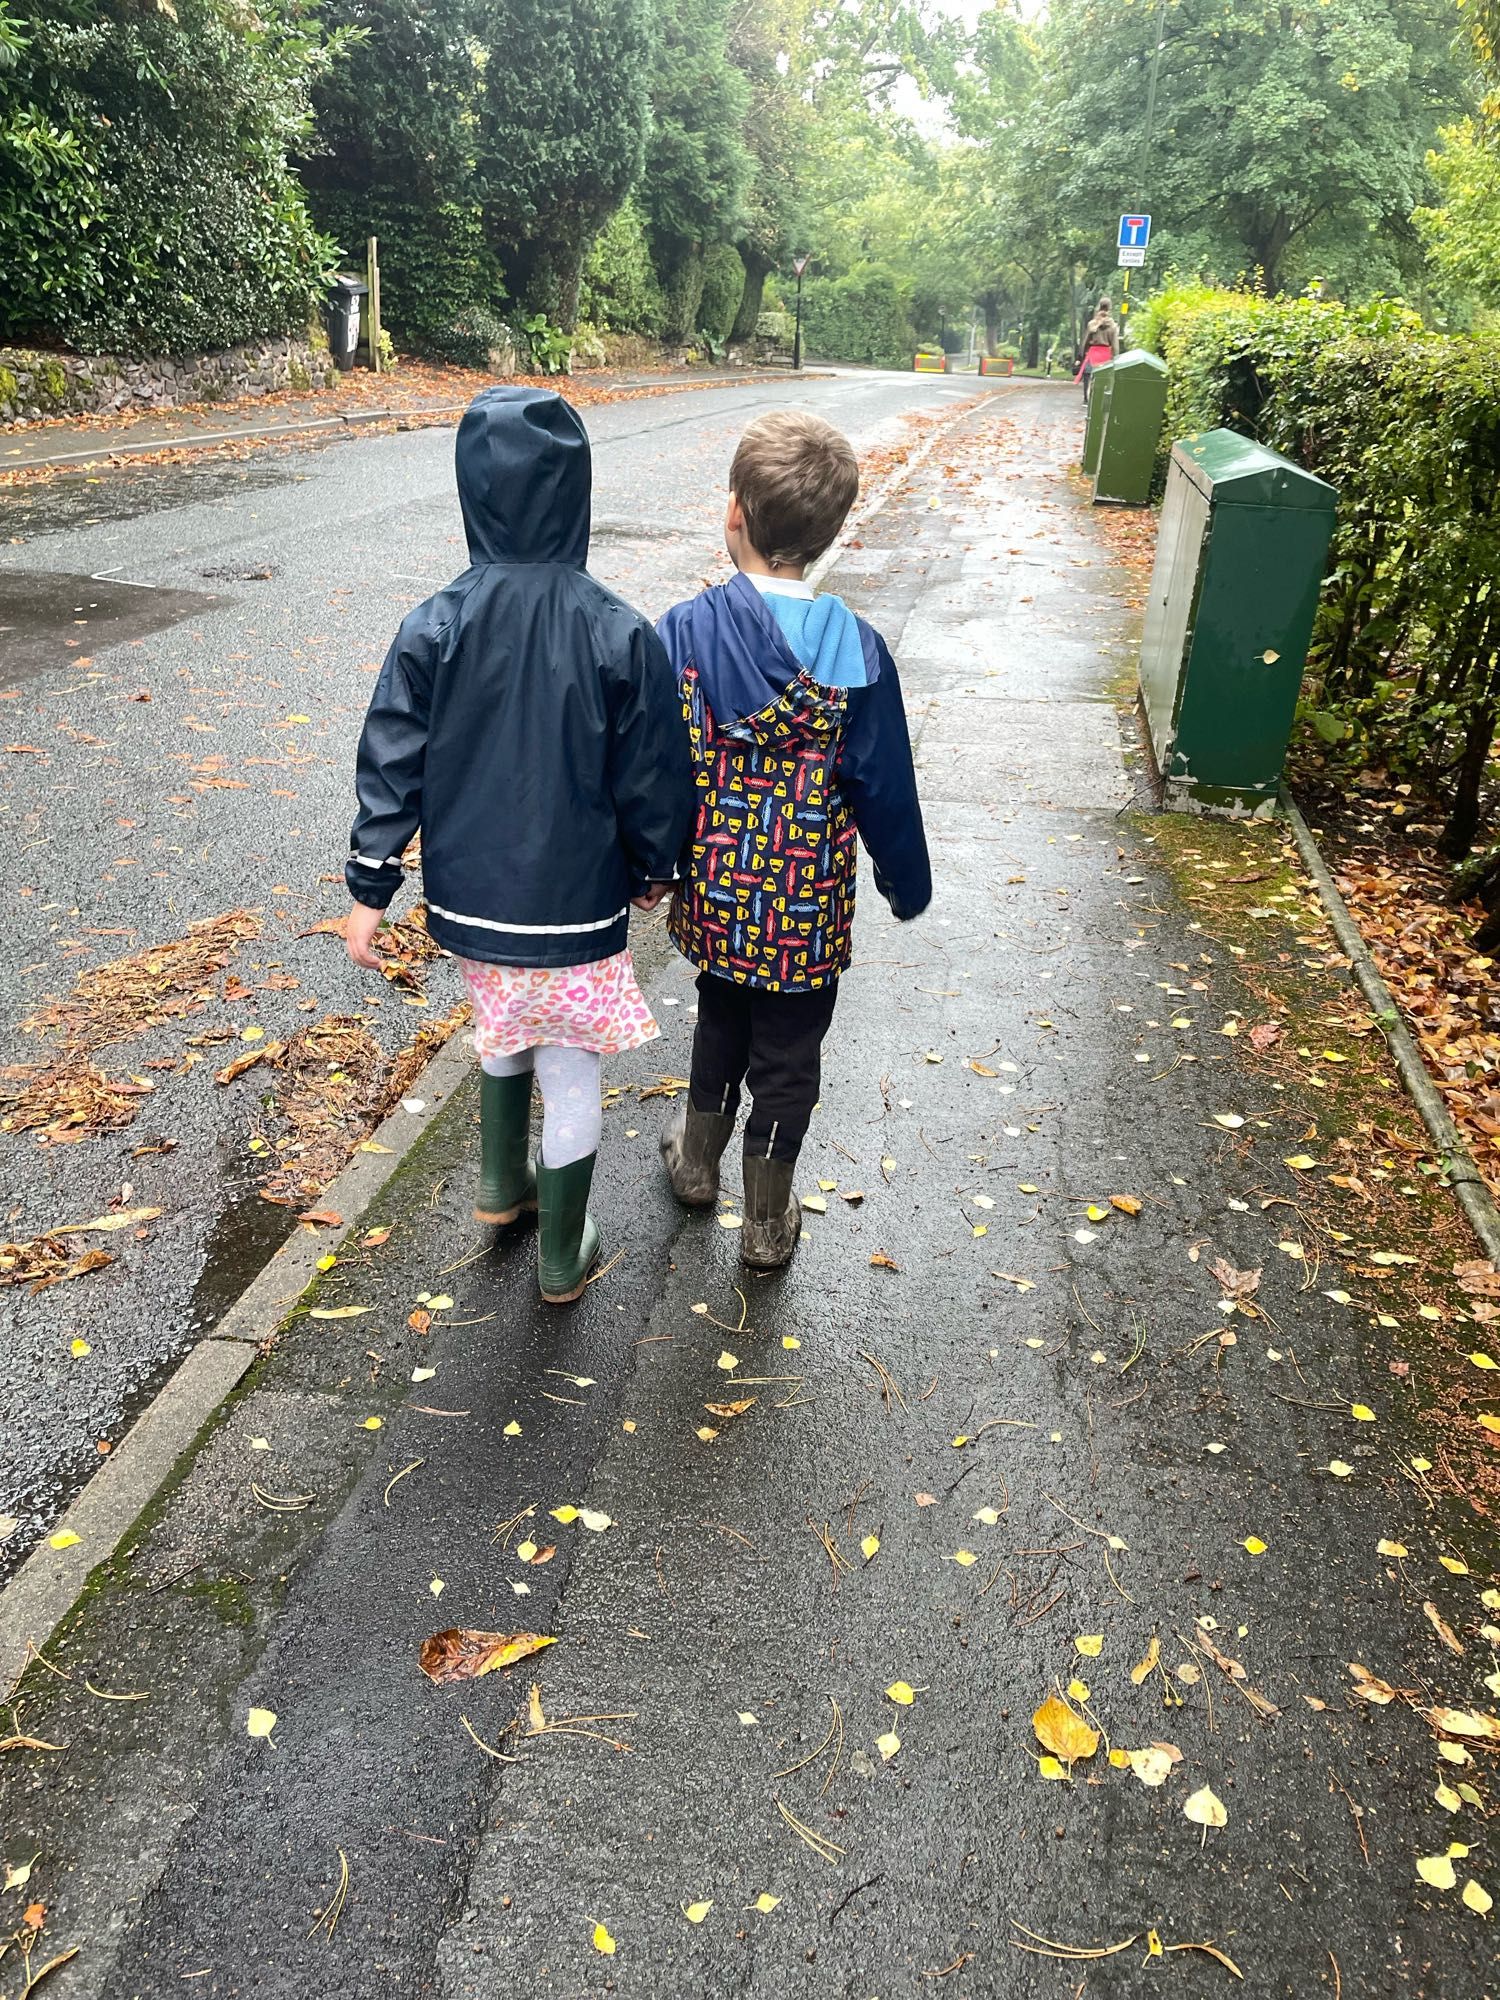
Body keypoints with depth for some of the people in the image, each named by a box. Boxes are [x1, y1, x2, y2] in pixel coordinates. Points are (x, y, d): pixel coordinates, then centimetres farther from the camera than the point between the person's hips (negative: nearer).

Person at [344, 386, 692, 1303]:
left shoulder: (433, 628, -11)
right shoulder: (621, 635, -15)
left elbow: (393, 767, -6)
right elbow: (653, 774, -7)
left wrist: (370, 888, 3)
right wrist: (654, 869, 10)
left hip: (470, 895, 3)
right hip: (577, 905, -3)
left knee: (504, 1026, 30)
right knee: (571, 1067, 13)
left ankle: (503, 1183, 46)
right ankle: (563, 1255, 29)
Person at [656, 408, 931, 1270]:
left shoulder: (684, 632, -14)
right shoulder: (858, 651, -14)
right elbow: (885, 790, -7)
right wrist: (908, 886, 9)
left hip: (715, 892, 2)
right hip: (807, 907, -1)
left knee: (721, 1017, 27)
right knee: (787, 1056, 15)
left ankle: (698, 1160, 47)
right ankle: (767, 1222, 32)